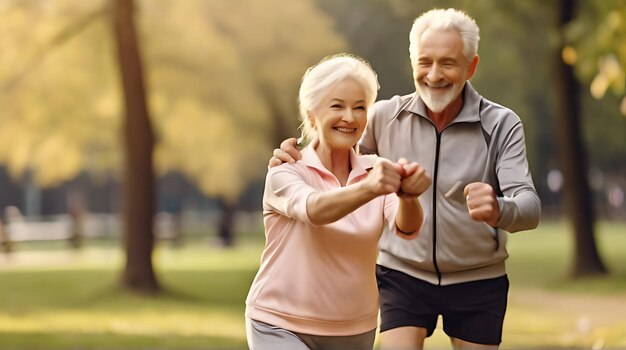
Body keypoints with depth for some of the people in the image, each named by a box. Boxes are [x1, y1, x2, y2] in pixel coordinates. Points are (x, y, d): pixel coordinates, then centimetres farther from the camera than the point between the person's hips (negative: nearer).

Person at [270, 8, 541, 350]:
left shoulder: (501, 125, -12)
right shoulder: (385, 116, -8)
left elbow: (529, 207, -22)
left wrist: (498, 209, -46)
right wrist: (292, 159, -17)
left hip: (477, 283, 0)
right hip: (403, 276, 0)